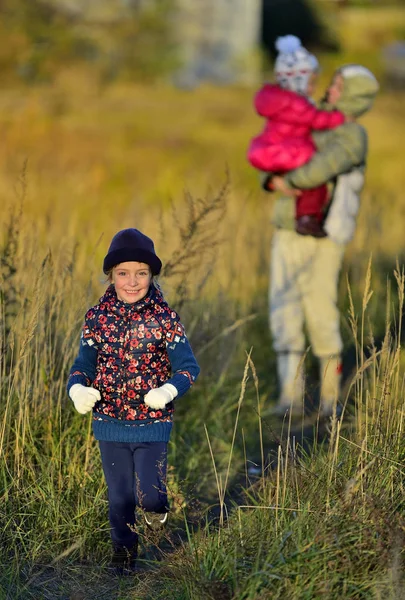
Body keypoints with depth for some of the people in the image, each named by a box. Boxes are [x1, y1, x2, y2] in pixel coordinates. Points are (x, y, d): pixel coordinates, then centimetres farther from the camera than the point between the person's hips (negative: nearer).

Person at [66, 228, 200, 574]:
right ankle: (124, 550, 33)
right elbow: (84, 363, 2)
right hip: (109, 423, 2)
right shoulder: (97, 318, -2)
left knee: (149, 496, -6)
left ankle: (156, 507, 30)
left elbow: (188, 365, -9)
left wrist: (168, 390, -28)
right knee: (119, 497, 11)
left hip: (153, 423, -2)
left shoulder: (165, 318, -9)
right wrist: (77, 388, -20)